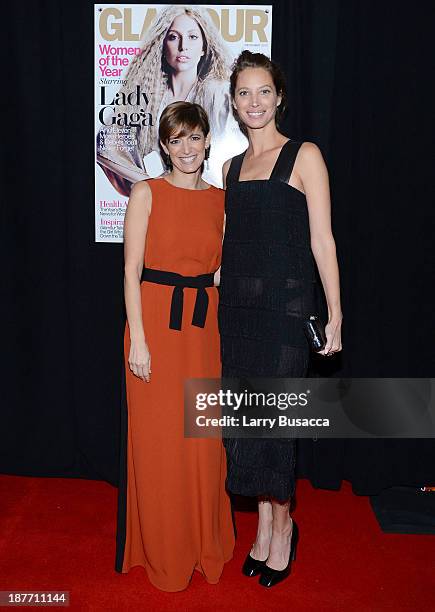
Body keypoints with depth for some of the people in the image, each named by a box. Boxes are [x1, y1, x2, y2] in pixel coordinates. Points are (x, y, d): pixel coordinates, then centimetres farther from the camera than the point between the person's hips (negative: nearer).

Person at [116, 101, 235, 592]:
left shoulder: (221, 199, 9)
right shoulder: (147, 193, -2)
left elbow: (220, 269, 12)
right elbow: (132, 270, -6)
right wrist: (138, 339, -12)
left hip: (205, 324, 4)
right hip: (155, 319, -3)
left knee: (203, 439, 10)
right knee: (158, 439, 5)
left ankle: (205, 543, 32)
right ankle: (161, 551, 26)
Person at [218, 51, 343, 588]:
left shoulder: (303, 156, -1)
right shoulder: (232, 167, 15)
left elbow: (322, 240, -6)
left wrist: (335, 314, -10)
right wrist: (216, 293, 9)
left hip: (283, 303, -5)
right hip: (236, 303, 5)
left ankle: (281, 524, 24)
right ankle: (264, 523, 27)